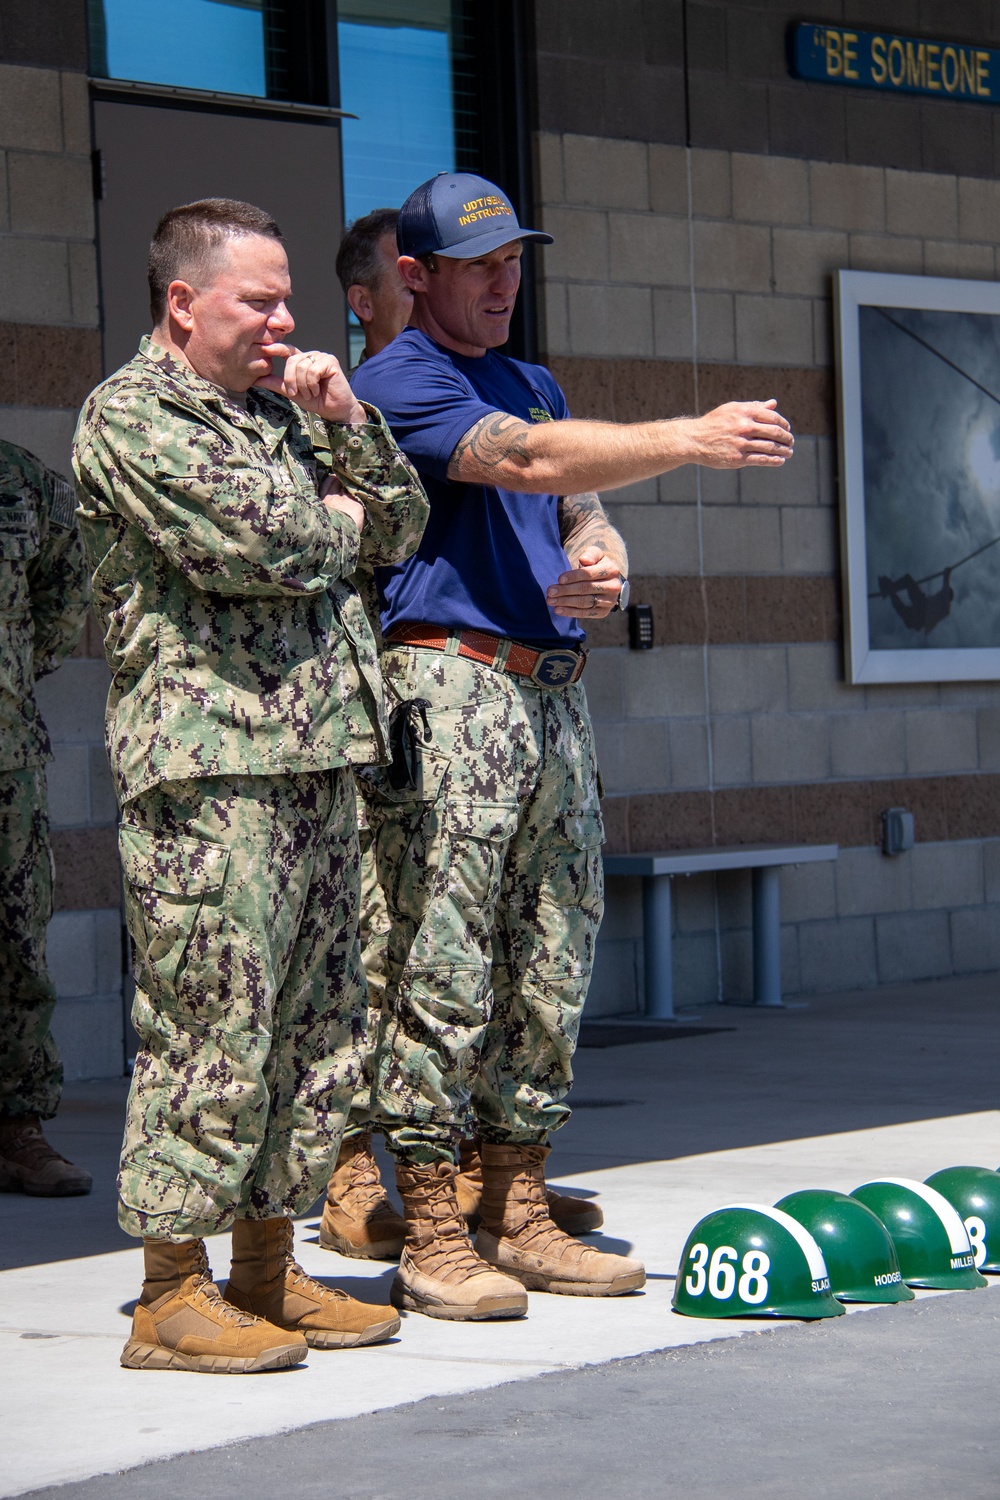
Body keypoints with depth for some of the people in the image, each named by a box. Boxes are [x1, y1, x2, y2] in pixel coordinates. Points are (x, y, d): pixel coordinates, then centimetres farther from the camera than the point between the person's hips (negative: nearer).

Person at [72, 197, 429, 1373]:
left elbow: (401, 528, 23)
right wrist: (336, 522, 1)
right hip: (208, 767, -9)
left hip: (318, 756, 9)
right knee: (211, 1028, -9)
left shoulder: (275, 410, 22)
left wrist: (347, 423, 8)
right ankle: (172, 1297, -3)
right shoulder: (131, 415, -4)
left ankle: (267, 1273, 18)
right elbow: (243, 541, -18)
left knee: (316, 1026, 10)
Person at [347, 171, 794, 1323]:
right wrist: (693, 440, -28)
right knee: (444, 968, -8)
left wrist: (605, 573, -2)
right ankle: (431, 1238, -5)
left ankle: (518, 1217, 14)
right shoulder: (395, 383, -4)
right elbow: (527, 462, -19)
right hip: (448, 685, -8)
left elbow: (583, 512, 23)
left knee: (552, 970, 7)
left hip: (554, 692, 8)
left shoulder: (532, 383, 23)